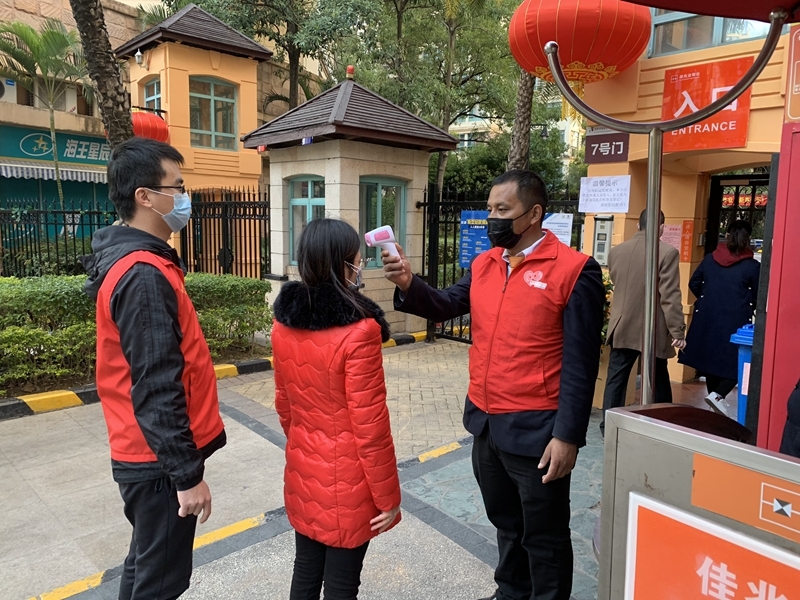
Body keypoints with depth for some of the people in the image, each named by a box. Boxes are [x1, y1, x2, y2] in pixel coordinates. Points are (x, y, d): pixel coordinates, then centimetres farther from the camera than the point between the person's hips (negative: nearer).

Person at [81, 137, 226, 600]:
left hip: (146, 455, 10)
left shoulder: (130, 260, 9)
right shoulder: (144, 275, -23)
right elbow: (157, 389, -25)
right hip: (159, 462, -10)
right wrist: (187, 474, -20)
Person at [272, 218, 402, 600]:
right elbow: (370, 426, -20)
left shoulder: (284, 324, -3)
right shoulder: (358, 332, -24)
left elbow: (284, 404, 8)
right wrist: (388, 497, -9)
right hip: (347, 482, -6)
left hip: (302, 473, 6)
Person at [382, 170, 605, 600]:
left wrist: (568, 435, -17)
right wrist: (409, 285, -20)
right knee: (506, 524, 26)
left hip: (535, 430, -6)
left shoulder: (573, 270, -13)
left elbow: (580, 362, -15)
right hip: (485, 424, 7)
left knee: (543, 537, 14)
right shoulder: (483, 264, 7)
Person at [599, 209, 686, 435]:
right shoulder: (668, 253, -13)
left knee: (616, 380, 9)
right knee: (659, 382, 12)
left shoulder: (616, 251, 1)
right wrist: (677, 331, -10)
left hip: (621, 328, 3)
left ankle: (609, 426, 12)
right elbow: (670, 297, -15)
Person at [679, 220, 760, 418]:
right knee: (737, 363, 6)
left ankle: (715, 398, 23)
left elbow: (694, 284, 10)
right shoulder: (752, 266, -7)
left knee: (711, 358, 14)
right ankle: (718, 395, -14)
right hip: (735, 322, -4)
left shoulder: (710, 259, 3)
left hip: (707, 319, 4)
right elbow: (757, 298, 0)